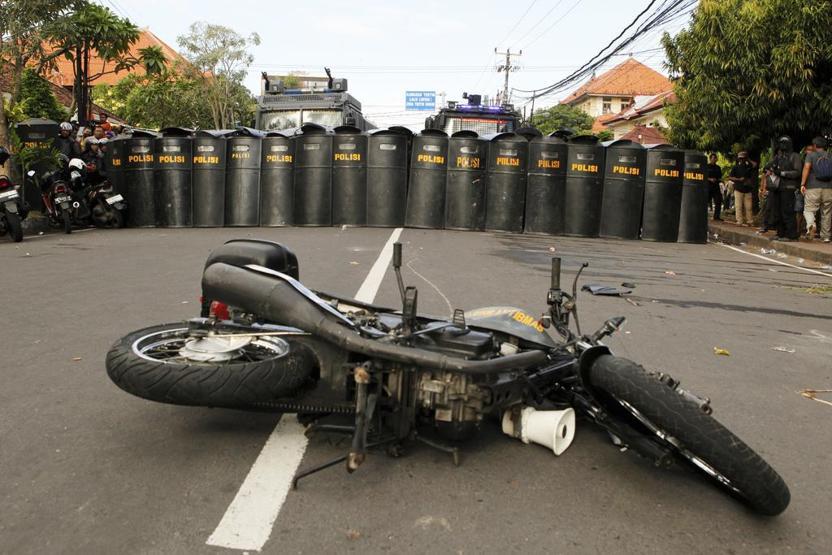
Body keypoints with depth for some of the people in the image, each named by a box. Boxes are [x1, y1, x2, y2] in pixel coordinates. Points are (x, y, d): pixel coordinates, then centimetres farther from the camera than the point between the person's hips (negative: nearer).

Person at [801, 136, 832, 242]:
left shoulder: (811, 155, 2)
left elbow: (807, 167, -13)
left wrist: (802, 184, -15)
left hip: (813, 188, -3)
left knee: (808, 209, 0)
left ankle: (811, 224, -32)